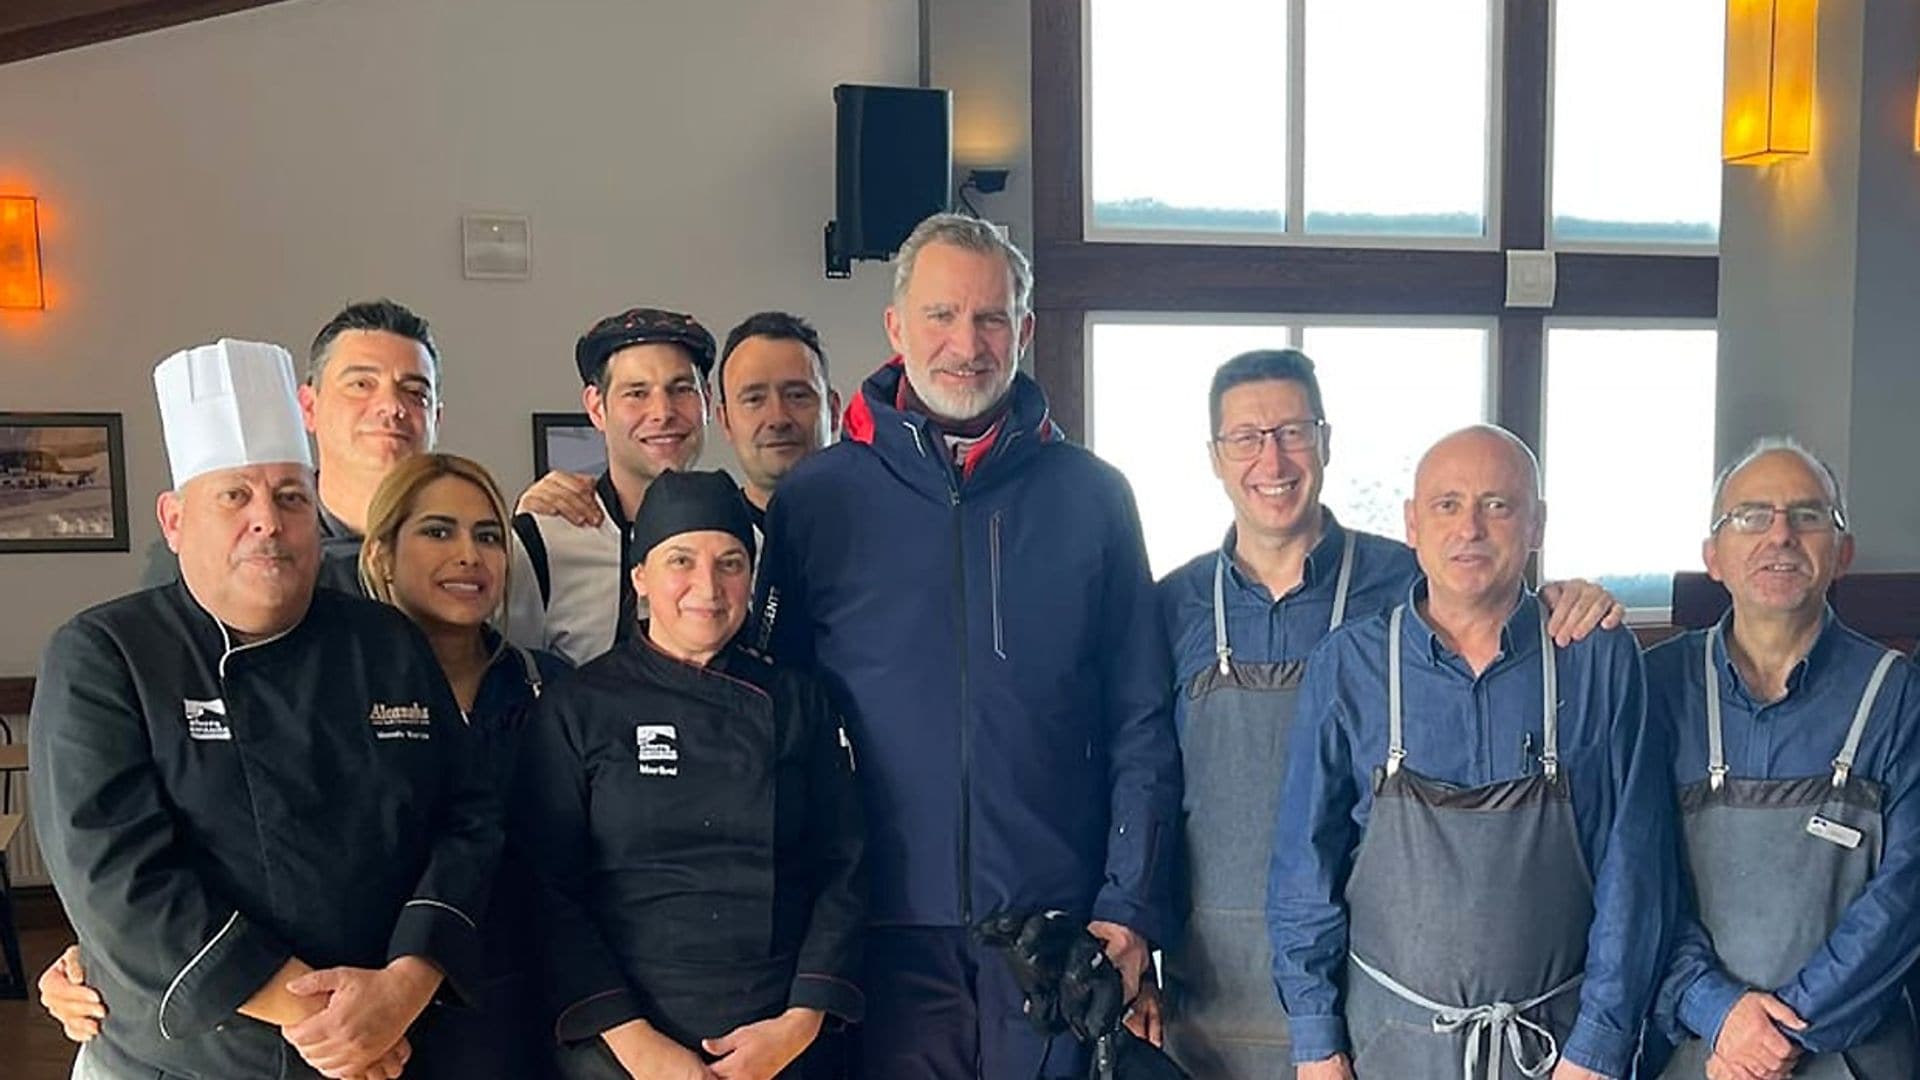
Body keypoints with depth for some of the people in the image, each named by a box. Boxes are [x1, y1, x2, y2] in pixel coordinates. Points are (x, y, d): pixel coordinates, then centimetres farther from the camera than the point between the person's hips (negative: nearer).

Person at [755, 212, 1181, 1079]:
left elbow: (1140, 727, 5)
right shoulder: (816, 499, 1)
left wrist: (1130, 907, -2)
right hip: (884, 928, 0)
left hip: (1056, 926, 1)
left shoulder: (1091, 497, 3)